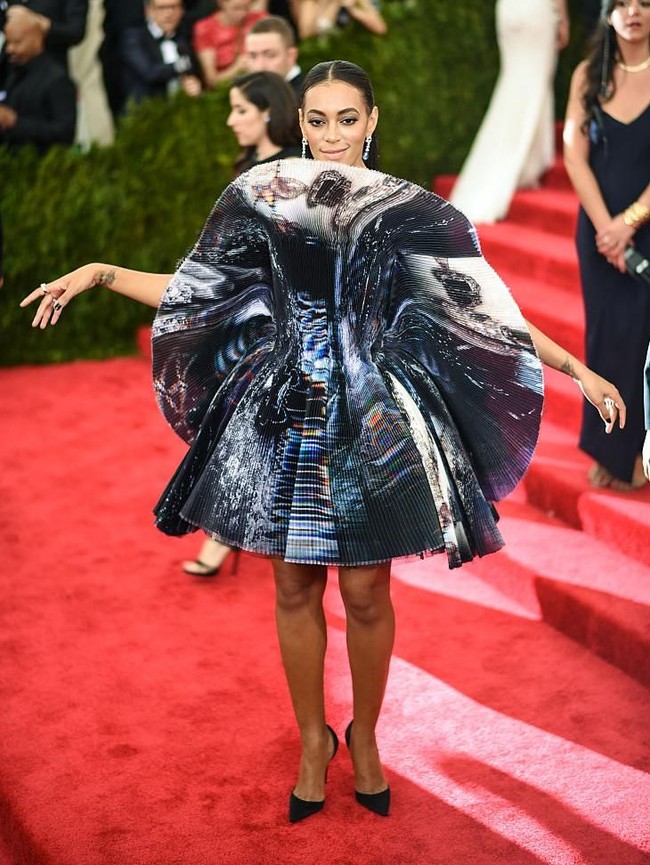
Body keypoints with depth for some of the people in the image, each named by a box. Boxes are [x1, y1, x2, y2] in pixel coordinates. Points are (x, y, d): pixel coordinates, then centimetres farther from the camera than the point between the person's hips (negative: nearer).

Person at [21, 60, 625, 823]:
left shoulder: (408, 210, -3)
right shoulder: (261, 196, 1)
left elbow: (483, 310, 0)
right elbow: (198, 292, 9)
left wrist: (578, 369, -4)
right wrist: (99, 274, 2)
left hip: (371, 417, -1)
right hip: (285, 415, 2)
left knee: (365, 594, 6)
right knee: (295, 589, 11)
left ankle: (364, 735, 31)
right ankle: (312, 738, 32)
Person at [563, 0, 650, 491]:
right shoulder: (589, 75, 3)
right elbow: (575, 156, -3)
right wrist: (605, 224, -13)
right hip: (600, 227, 3)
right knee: (605, 336, 6)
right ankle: (609, 450, 17)